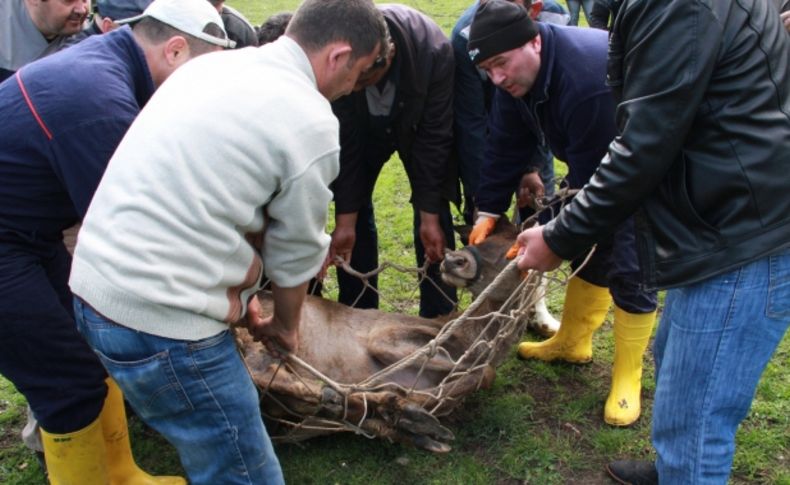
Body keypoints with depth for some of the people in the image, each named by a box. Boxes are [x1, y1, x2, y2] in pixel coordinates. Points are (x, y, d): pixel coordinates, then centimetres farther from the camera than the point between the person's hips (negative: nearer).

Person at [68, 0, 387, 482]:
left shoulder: (212, 65, 11)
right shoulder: (311, 122, -13)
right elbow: (296, 249, -1)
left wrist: (242, 292, 24)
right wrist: (286, 325, 19)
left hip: (95, 285, 9)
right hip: (158, 316, -9)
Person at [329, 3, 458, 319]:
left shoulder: (434, 50, -38)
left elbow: (434, 136, -27)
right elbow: (343, 141, -23)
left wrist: (430, 217, -22)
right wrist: (344, 220, -19)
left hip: (417, 124, -1)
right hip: (359, 125, 2)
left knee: (433, 216, -6)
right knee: (354, 211, -2)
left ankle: (439, 318, 8)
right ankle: (358, 314, 14)